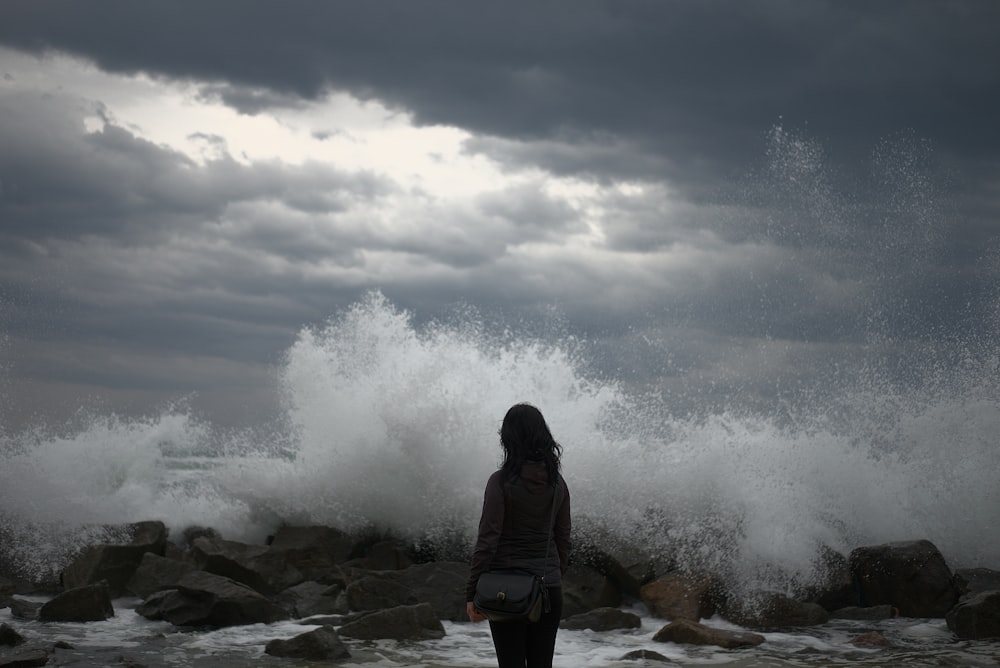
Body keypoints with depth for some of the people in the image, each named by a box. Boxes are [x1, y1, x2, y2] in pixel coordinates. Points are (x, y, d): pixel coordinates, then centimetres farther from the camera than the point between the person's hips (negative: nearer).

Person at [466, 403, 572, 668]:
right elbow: (562, 539, 10)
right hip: (549, 587, 5)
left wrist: (472, 592, -8)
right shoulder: (557, 482, 4)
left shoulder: (501, 481, -12)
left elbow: (488, 539, -13)